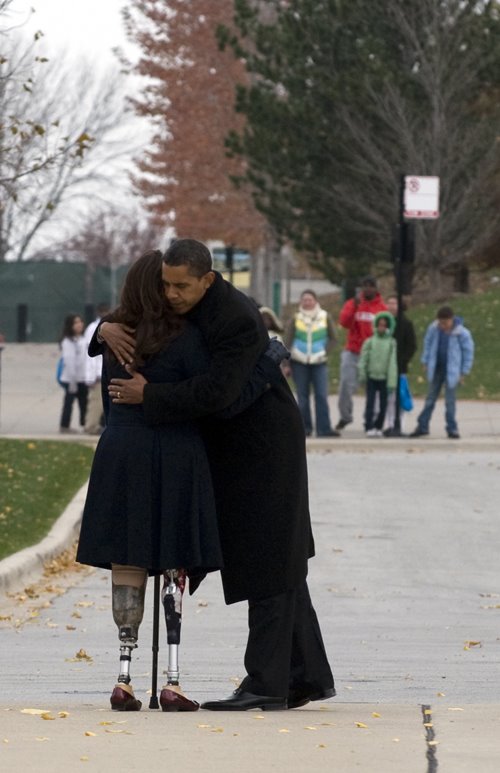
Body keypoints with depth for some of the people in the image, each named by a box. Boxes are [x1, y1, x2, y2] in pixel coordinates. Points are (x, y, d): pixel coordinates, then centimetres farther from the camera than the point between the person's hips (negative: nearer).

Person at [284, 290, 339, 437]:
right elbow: (287, 341, 2)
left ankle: (324, 429, -12)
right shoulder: (296, 319, 5)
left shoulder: (325, 317, 4)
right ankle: (305, 428, 8)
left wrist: (324, 352, -7)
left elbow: (332, 339, 8)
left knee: (321, 396, -9)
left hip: (319, 363, -1)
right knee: (302, 397, 2)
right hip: (299, 363, 1)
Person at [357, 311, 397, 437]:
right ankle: (369, 428, -7)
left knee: (383, 405, 6)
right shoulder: (370, 341, 1)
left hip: (384, 378, 0)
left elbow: (393, 363, -3)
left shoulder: (391, 343, 0)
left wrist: (392, 381, -8)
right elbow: (363, 359, 2)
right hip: (371, 376, 0)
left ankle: (378, 427, 17)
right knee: (370, 403, -6)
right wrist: (362, 373, -7)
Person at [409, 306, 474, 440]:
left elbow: (468, 352, -8)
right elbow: (428, 343, 9)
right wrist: (425, 362, 7)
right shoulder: (434, 329, -7)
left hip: (451, 371, -4)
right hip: (436, 368, 4)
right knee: (430, 398, 12)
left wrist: (464, 372, -6)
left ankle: (452, 429, 11)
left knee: (450, 401, 1)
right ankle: (422, 426, 19)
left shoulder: (462, 333, -16)